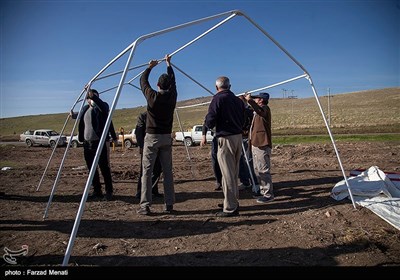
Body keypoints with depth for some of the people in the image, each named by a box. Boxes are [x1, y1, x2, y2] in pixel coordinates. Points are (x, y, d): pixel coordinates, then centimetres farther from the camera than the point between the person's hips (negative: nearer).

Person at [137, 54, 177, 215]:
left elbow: (143, 81, 9)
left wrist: (150, 67, 24)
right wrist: (168, 64, 32)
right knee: (167, 171, 7)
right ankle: (169, 205, 10)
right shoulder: (172, 96, 0)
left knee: (147, 171, 1)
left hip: (152, 137, -3)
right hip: (166, 137, 4)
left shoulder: (153, 96, -8)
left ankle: (145, 206, 0)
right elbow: (173, 81, 19)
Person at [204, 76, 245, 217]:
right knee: (234, 173, 18)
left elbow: (209, 122, -12)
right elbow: (243, 120, 17)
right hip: (238, 137, 7)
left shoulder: (218, 99, -9)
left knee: (227, 174, -2)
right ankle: (233, 201, 31)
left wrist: (209, 123, 8)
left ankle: (230, 208, 5)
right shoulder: (238, 100, 12)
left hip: (225, 138, -7)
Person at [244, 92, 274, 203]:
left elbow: (259, 110, -34)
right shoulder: (257, 111, 22)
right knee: (257, 170, 16)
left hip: (262, 145, -11)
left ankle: (268, 194, -3)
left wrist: (250, 100, -36)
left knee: (264, 170, -9)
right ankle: (263, 190, 27)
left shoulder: (265, 108, -8)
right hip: (256, 144, 11)